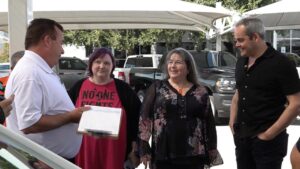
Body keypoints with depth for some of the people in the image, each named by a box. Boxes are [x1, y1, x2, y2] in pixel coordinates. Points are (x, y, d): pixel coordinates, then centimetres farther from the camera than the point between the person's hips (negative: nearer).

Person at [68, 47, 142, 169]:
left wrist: (134, 146, 3)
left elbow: (136, 116, 5)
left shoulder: (122, 89, 2)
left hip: (113, 149, -1)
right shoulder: (78, 87, 5)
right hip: (84, 148, 1)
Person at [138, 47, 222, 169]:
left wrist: (212, 150, 7)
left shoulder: (200, 92, 7)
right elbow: (144, 118, 0)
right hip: (163, 156, -1)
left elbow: (209, 122, 10)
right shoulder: (157, 88, 3)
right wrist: (144, 148, -6)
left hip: (193, 156, 2)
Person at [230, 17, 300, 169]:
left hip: (267, 141, -6)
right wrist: (233, 124, 7)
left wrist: (269, 134, -16)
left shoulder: (281, 64, -12)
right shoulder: (241, 62, 9)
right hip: (242, 137, 6)